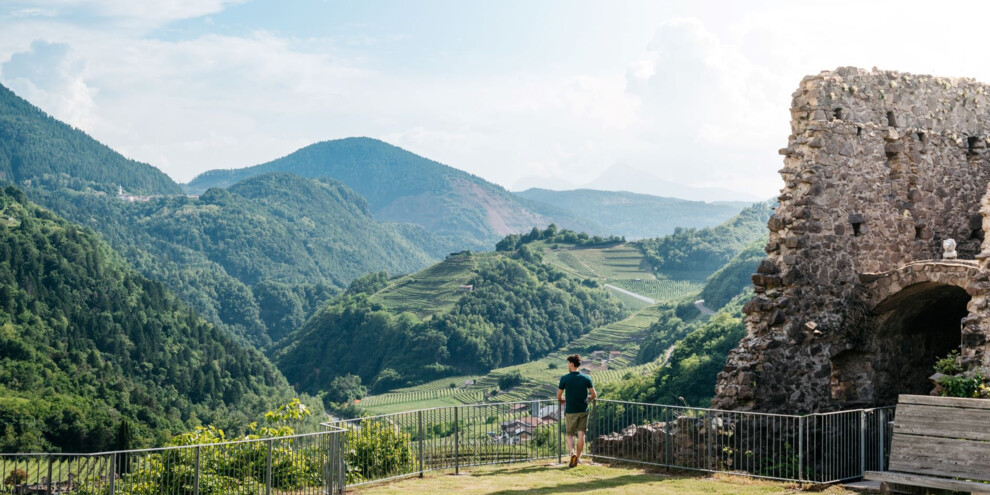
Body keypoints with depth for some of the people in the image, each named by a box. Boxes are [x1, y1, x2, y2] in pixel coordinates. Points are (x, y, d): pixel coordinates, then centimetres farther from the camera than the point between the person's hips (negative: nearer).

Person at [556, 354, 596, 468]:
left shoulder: (564, 378, -7)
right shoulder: (586, 378, -2)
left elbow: (559, 396, -1)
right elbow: (594, 395, -1)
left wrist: (563, 401, 21)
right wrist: (589, 398, 21)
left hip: (570, 411, -1)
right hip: (583, 410, 1)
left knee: (570, 435, 9)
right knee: (581, 435, 8)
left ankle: (572, 453, -14)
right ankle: (578, 458, 11)